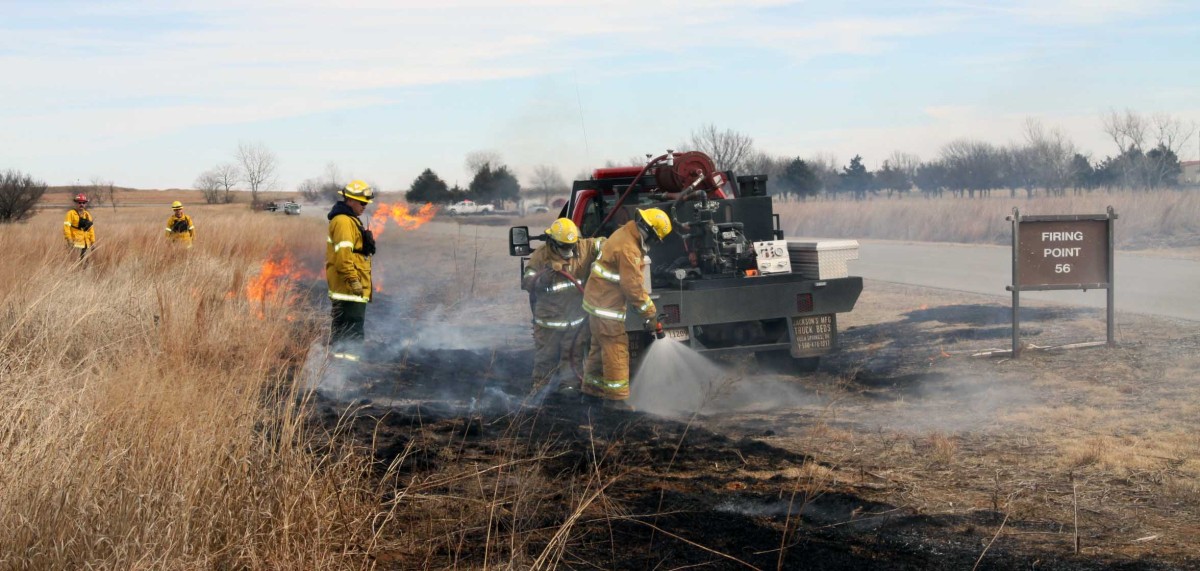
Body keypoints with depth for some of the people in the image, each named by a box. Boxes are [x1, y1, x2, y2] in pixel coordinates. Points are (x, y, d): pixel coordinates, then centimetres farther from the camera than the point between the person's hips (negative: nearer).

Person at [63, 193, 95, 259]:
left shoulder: (87, 215, 15)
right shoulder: (71, 213, -3)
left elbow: (91, 229, 19)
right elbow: (66, 226, -10)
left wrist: (93, 241, 15)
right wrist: (69, 239, -19)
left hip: (85, 243, 6)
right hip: (75, 243, -6)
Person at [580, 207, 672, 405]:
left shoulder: (625, 235, 8)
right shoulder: (628, 249, -24)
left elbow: (633, 280, 14)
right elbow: (633, 286, -23)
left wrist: (649, 305, 12)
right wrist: (650, 314, -15)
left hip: (599, 300, 10)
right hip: (606, 306, -10)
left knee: (600, 347, 18)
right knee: (616, 350, -6)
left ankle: (592, 388, 28)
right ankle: (616, 397, -2)